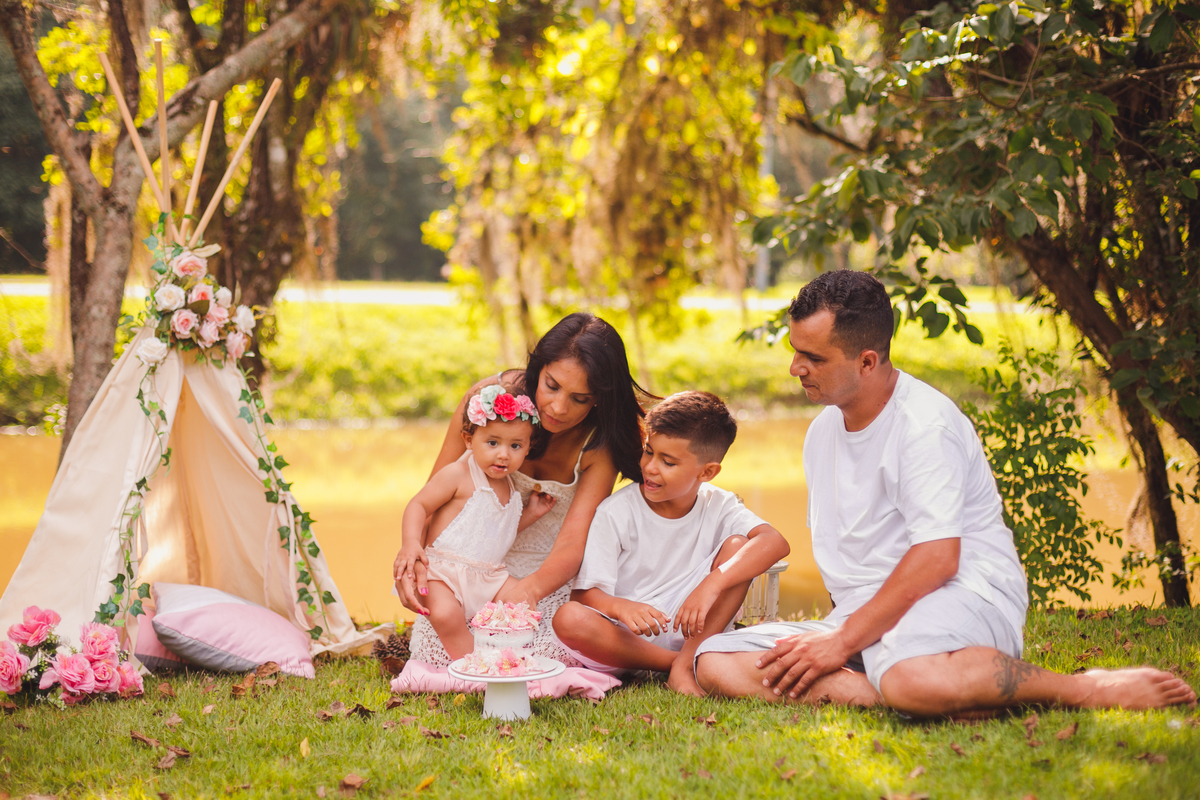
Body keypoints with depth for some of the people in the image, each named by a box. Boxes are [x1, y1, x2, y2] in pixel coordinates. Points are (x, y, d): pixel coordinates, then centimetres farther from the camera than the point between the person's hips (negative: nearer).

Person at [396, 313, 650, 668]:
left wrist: (531, 588, -52)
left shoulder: (601, 443, -20)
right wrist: (414, 556, -31)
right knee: (433, 651, -20)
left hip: (552, 574, 0)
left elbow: (572, 544, -30)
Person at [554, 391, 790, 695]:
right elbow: (583, 594, -10)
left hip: (691, 631, 1)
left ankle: (686, 663, -18)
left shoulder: (718, 507, -2)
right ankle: (674, 663, -17)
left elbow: (775, 542, -21)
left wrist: (711, 584, -35)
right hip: (626, 635, -1)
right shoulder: (615, 513, -6)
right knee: (568, 619, -33)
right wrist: (621, 608, -35)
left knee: (737, 545, -16)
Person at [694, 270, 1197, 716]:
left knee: (910, 678, -45)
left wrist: (843, 642, -20)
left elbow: (936, 558, -20)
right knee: (716, 662, -14)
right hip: (867, 618, 8)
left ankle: (1089, 689, -22)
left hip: (966, 595, -8)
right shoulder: (823, 430, 16)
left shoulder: (926, 423, -12)